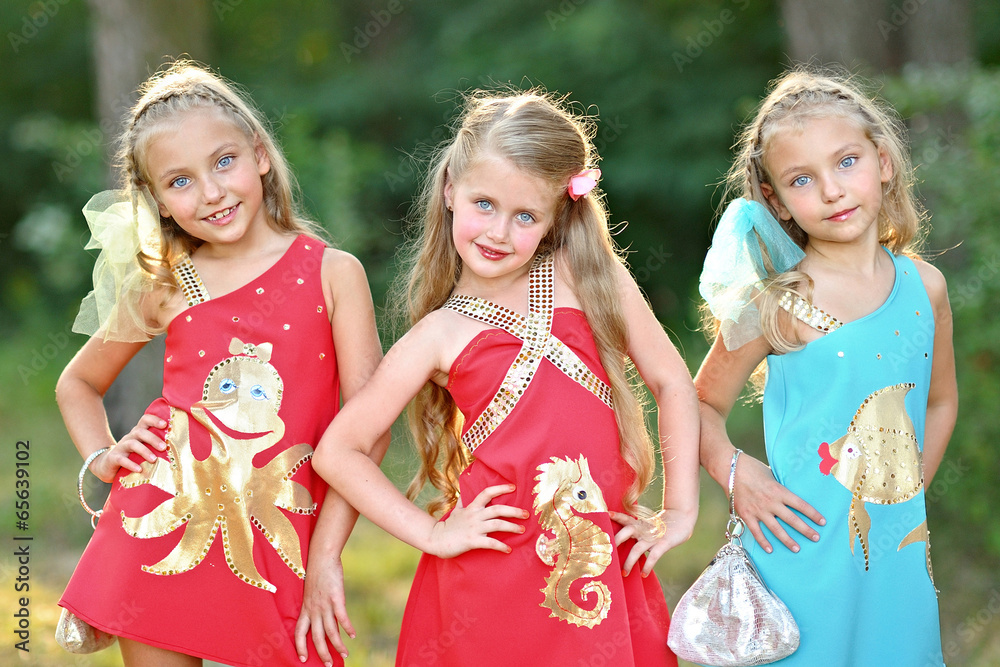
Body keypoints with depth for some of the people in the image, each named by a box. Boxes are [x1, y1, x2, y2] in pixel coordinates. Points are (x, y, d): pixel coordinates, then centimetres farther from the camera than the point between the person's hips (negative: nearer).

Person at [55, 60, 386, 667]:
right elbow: (78, 383, 24)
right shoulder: (161, 289, 5)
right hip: (163, 531, 2)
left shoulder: (332, 274, -1)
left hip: (277, 549, -2)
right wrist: (102, 457, 6)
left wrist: (326, 557, -9)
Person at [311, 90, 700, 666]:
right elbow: (339, 451, 0)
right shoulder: (440, 336, -3)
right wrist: (430, 533, -4)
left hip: (607, 567, 2)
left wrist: (680, 512, 3)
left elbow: (672, 382, 6)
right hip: (492, 584, -1)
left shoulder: (591, 278, 0)